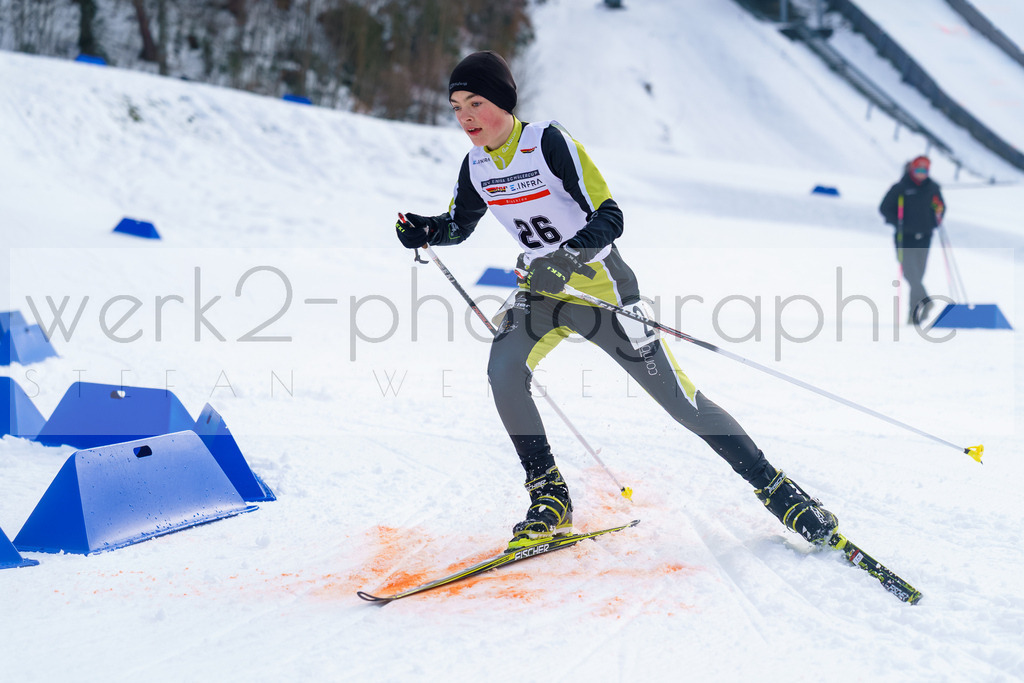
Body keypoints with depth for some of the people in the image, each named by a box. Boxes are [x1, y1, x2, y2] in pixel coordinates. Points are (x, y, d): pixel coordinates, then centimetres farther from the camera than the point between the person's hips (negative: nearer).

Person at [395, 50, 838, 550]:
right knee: (503, 371, -21)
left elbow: (609, 216, -23)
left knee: (678, 399, -4)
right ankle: (550, 498, -5)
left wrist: (565, 258, -40)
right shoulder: (477, 165, -2)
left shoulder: (548, 142, -21)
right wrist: (425, 231, -8)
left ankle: (776, 489, 9)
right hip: (542, 290, 5)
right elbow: (459, 224, 15)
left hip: (600, 285, -5)